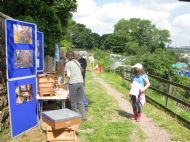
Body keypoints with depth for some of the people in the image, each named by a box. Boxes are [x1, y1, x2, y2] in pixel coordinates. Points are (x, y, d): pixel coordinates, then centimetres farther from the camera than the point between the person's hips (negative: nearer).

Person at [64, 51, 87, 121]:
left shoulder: (68, 63, -3)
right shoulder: (77, 62, 13)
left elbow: (68, 75, -10)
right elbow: (79, 72, 14)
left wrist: (66, 75, 10)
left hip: (73, 83, -5)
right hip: (81, 82, 5)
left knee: (74, 102, 8)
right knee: (80, 101, 11)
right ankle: (83, 116, 11)